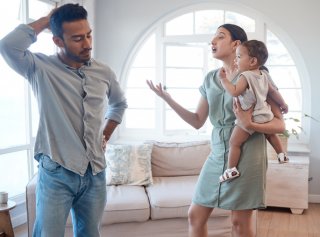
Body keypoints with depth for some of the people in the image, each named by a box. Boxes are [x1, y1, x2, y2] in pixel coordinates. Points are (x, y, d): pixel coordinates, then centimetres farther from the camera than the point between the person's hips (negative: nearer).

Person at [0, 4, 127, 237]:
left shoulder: (104, 72, 4)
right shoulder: (41, 68, -8)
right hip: (56, 174, -4)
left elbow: (119, 103, 24)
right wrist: (46, 20, -14)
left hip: (95, 173, 4)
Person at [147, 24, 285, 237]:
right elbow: (198, 121, 10)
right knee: (195, 215, 9)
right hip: (217, 155, 6)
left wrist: (249, 124, -26)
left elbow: (280, 124, -7)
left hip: (246, 156, -5)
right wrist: (168, 99, 1)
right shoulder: (210, 79, 10)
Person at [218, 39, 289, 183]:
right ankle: (282, 155, 42)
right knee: (270, 134, 33)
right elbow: (273, 92, 17)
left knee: (234, 142, -2)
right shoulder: (264, 75, 7)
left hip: (249, 118, -8)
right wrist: (283, 104, 29)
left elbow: (234, 92, -29)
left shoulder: (245, 76, -18)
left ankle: (231, 169, -2)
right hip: (265, 114, 8)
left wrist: (223, 79, -18)